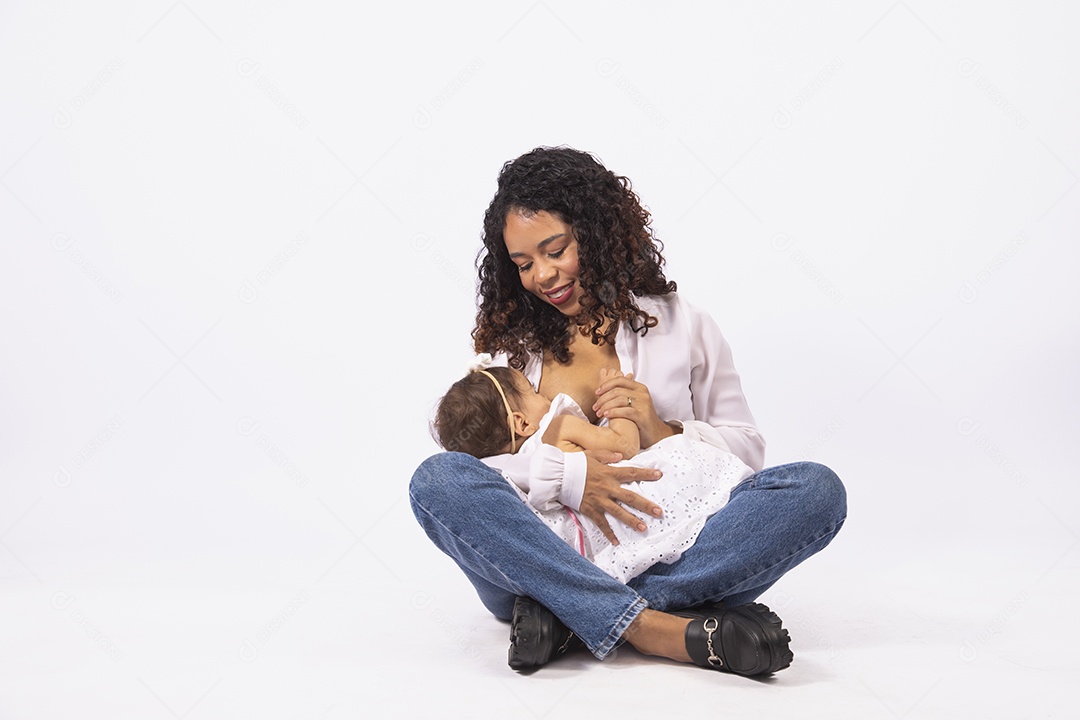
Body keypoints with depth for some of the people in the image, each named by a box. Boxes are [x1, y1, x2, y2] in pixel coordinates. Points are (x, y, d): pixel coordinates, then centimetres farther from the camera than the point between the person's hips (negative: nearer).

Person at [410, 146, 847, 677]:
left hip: (665, 560, 1)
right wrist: (563, 475, -18)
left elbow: (747, 447, 13)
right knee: (437, 480, -28)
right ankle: (651, 629, -37)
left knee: (816, 488, -23)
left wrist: (663, 434, -8)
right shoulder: (506, 340, 14)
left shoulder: (680, 324, 14)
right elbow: (454, 448, -1)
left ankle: (569, 617, -30)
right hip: (542, 563, 0)